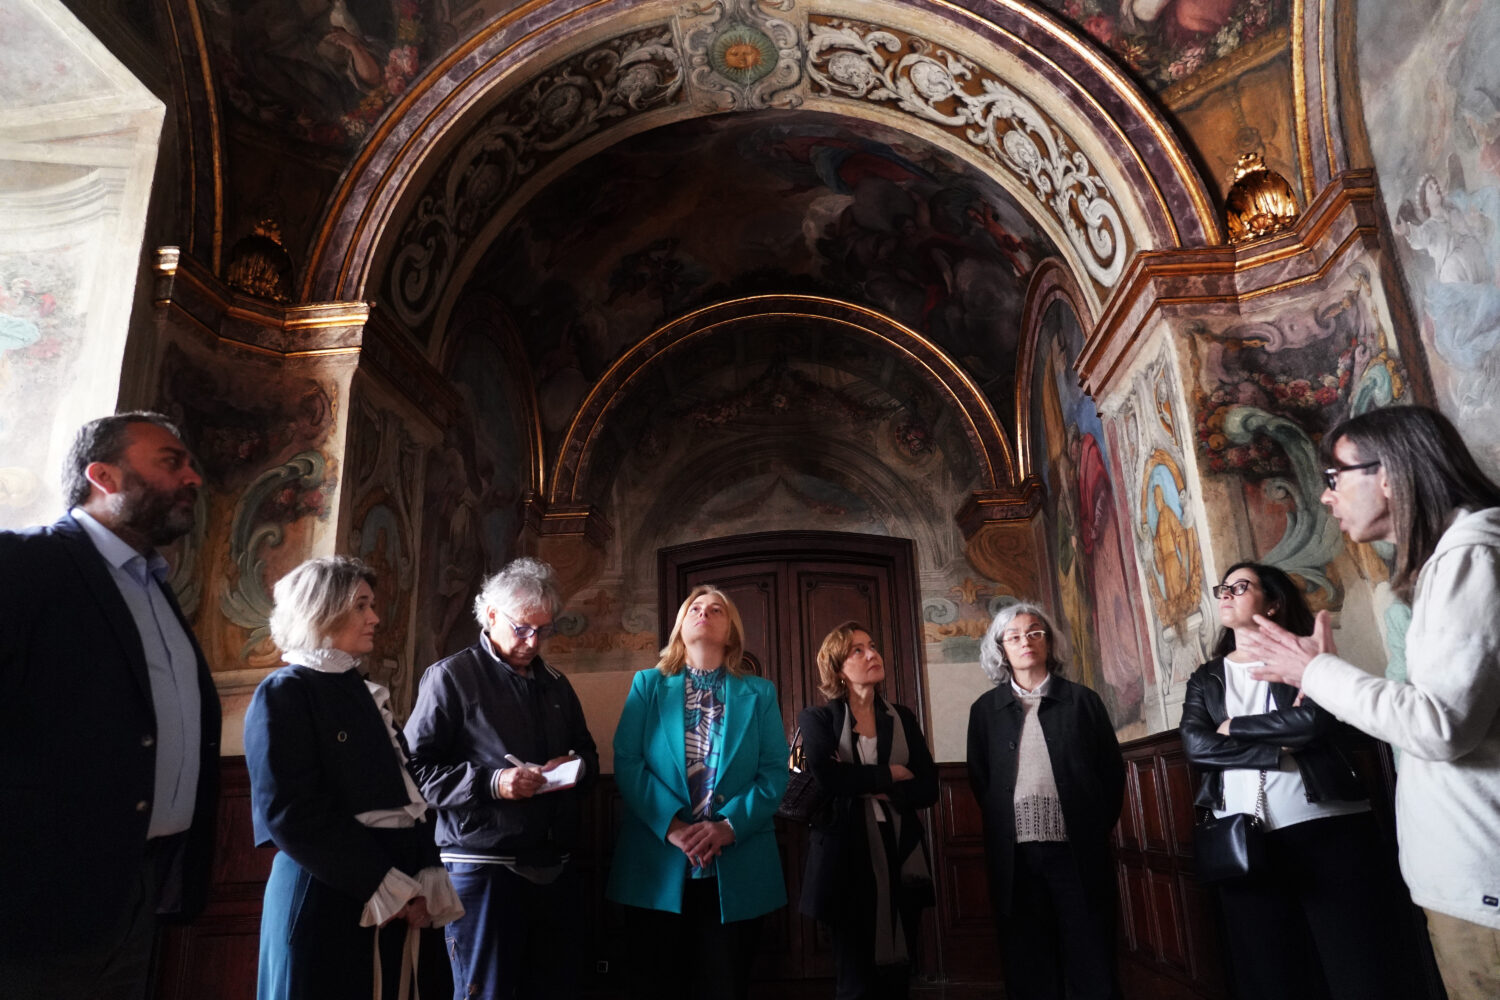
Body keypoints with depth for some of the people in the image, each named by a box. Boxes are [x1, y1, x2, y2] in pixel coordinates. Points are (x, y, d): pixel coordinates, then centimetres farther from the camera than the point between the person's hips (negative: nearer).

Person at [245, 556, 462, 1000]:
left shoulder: (365, 693, 15)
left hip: (395, 903, 7)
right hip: (327, 900, -7)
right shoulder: (284, 693, -7)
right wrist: (389, 887, -16)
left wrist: (429, 879, -1)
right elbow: (293, 813, -16)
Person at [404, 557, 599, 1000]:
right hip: (484, 867, -6)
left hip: (553, 868, 6)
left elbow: (588, 754, 24)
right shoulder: (450, 676, -4)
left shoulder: (556, 685, 17)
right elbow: (416, 767, -11)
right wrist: (490, 783, -21)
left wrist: (576, 765, 0)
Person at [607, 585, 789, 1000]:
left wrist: (730, 826, -15)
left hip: (736, 866, 1)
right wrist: (671, 824, -16)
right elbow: (626, 763, -4)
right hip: (657, 863, 0)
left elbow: (774, 772, -1)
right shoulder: (648, 684, 6)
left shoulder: (760, 693, 7)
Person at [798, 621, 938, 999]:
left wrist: (872, 788, -11)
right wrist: (889, 775, -7)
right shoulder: (817, 718, -1)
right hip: (848, 856, -4)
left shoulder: (902, 717, 11)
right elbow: (825, 778, -18)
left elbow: (928, 788, 3)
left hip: (902, 855, 4)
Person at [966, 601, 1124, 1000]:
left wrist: (1098, 827, 3)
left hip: (1077, 849, -1)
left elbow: (1113, 769, 7)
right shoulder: (985, 708, 8)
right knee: (1028, 966, 7)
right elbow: (979, 779, 11)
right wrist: (1003, 825, 4)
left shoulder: (1082, 699, 7)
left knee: (1092, 966, 5)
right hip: (1015, 854, 1)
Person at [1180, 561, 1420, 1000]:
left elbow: (1314, 720, -14)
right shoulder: (1204, 678, 14)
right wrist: (1280, 751, -11)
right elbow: (1195, 745, -3)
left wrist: (1233, 726, -4)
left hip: (1324, 827, -3)